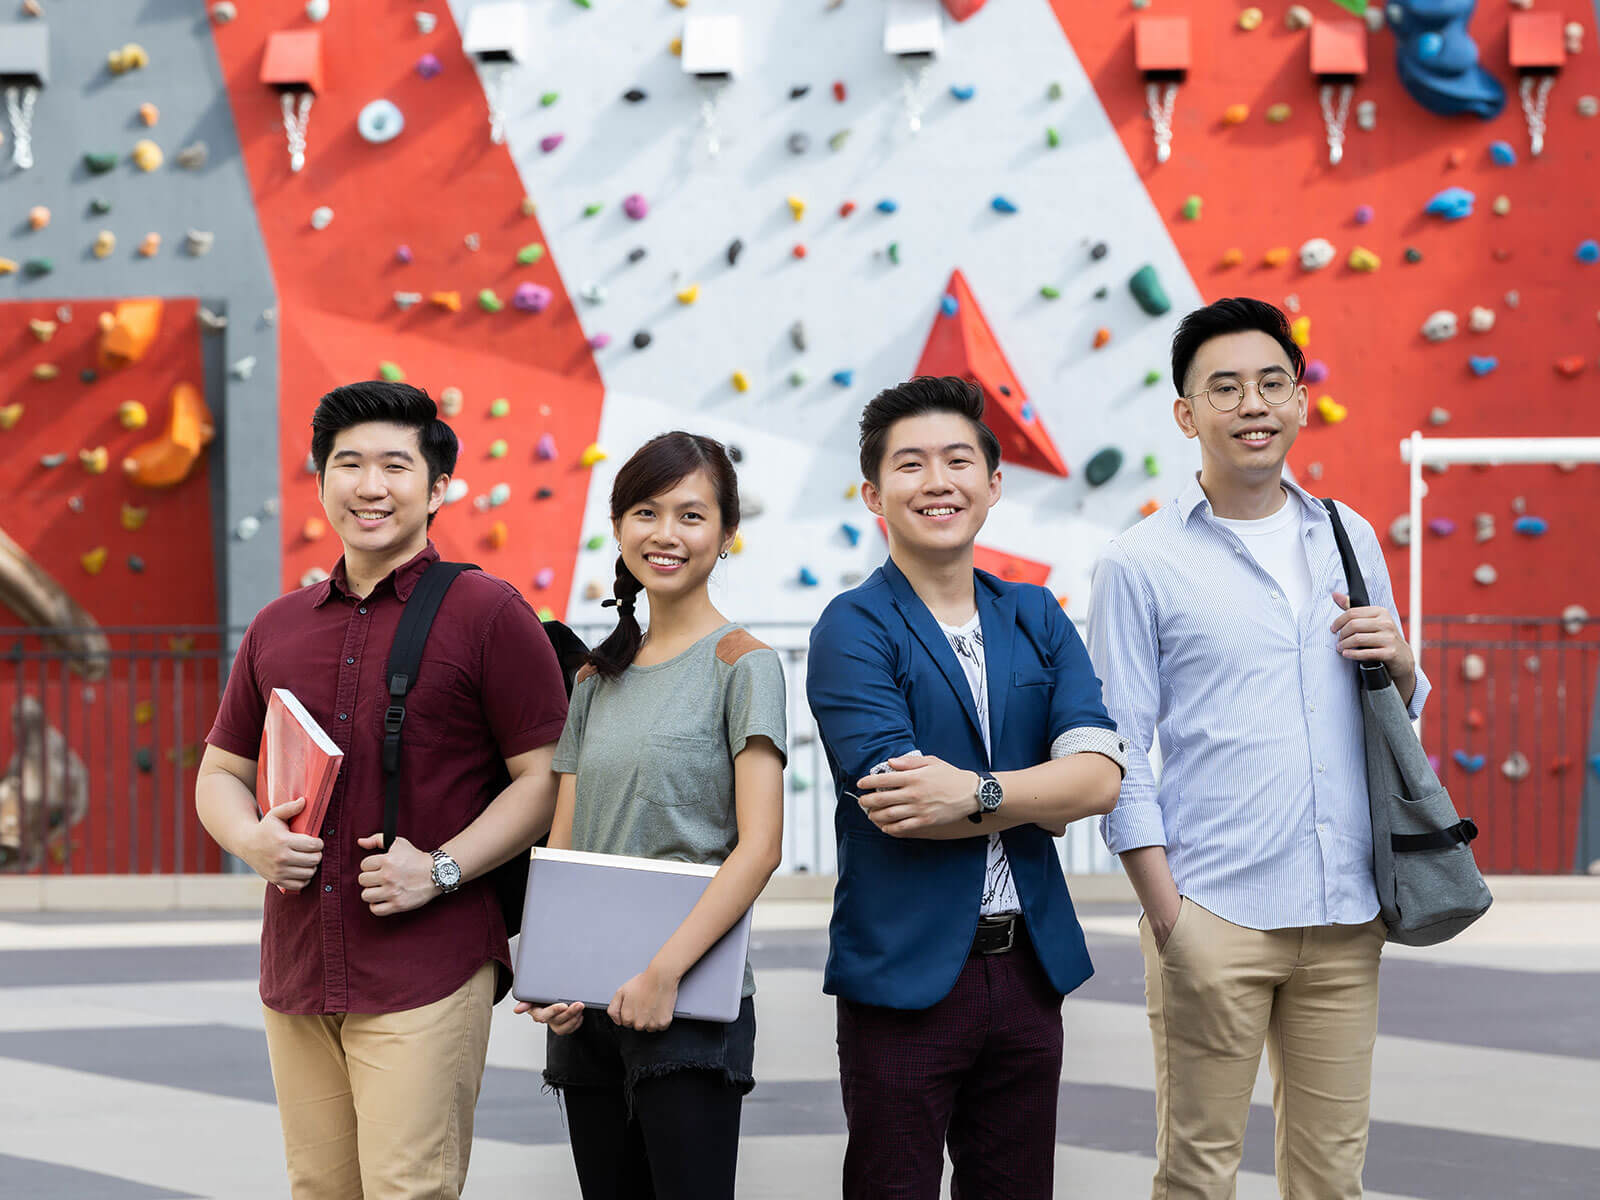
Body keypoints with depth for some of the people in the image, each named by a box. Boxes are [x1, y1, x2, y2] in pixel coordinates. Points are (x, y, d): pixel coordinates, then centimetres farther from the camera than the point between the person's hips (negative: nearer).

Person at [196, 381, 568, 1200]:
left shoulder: (488, 615, -1)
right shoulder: (278, 628, 15)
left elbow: (545, 777, -4)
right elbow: (221, 771, 22)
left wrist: (441, 869, -15)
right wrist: (249, 838, -1)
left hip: (427, 971, -5)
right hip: (295, 972, 5)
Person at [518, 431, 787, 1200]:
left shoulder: (741, 665, -4)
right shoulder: (598, 679, 14)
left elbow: (759, 846, -11)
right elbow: (563, 841, 12)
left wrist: (664, 972, -19)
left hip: (691, 1004, -6)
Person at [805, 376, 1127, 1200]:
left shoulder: (1037, 619, 9)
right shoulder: (853, 629, -6)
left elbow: (1099, 776, -5)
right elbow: (895, 805, -18)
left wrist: (977, 793, -19)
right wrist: (1038, 798, -8)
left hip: (1028, 968, 5)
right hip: (905, 972, -5)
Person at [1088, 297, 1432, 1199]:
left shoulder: (1351, 540, 13)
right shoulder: (1142, 564, -1)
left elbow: (1402, 715, 21)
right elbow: (1119, 749, -2)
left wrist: (1399, 666, -2)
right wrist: (1165, 911, -8)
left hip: (1346, 913, 4)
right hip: (1216, 915, -4)